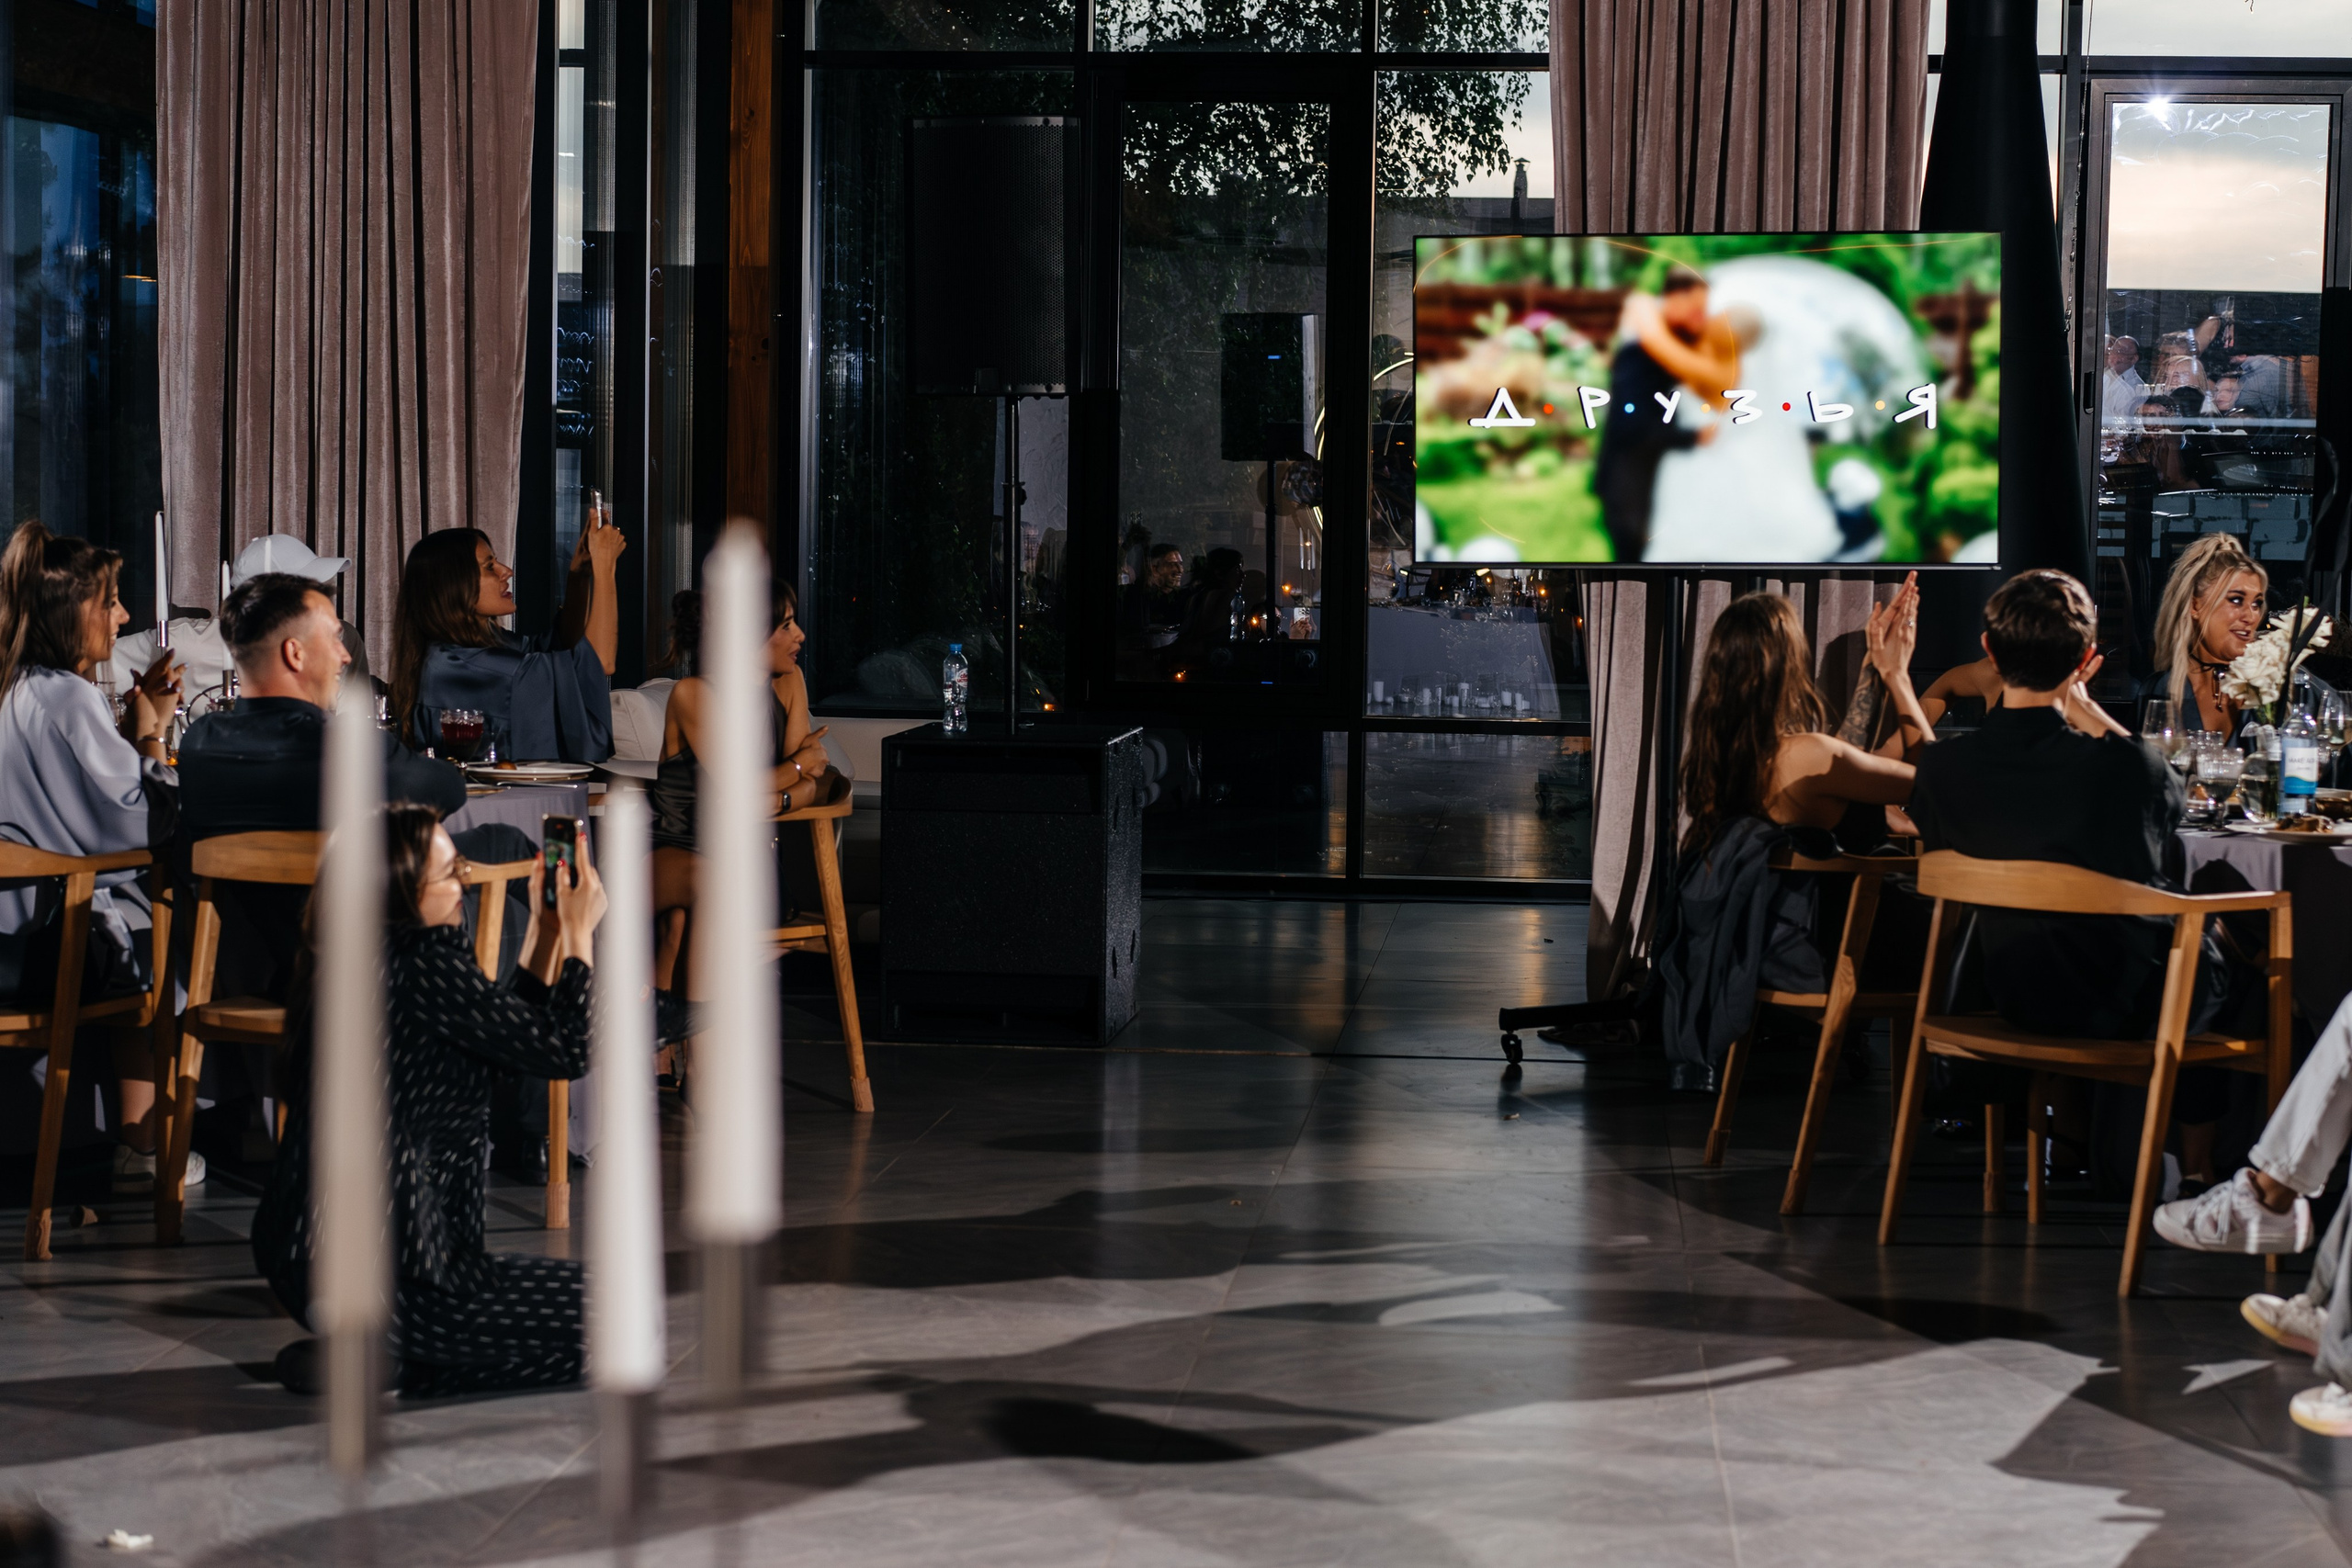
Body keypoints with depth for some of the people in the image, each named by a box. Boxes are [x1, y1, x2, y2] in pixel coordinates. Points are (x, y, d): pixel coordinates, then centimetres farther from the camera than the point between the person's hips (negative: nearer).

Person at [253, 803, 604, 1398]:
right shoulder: (427, 963, -18)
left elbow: (504, 1039, 18)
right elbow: (568, 1051, -11)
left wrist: (545, 927, 18)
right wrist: (580, 932, 0)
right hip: (384, 1275, -9)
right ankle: (383, 1359, -5)